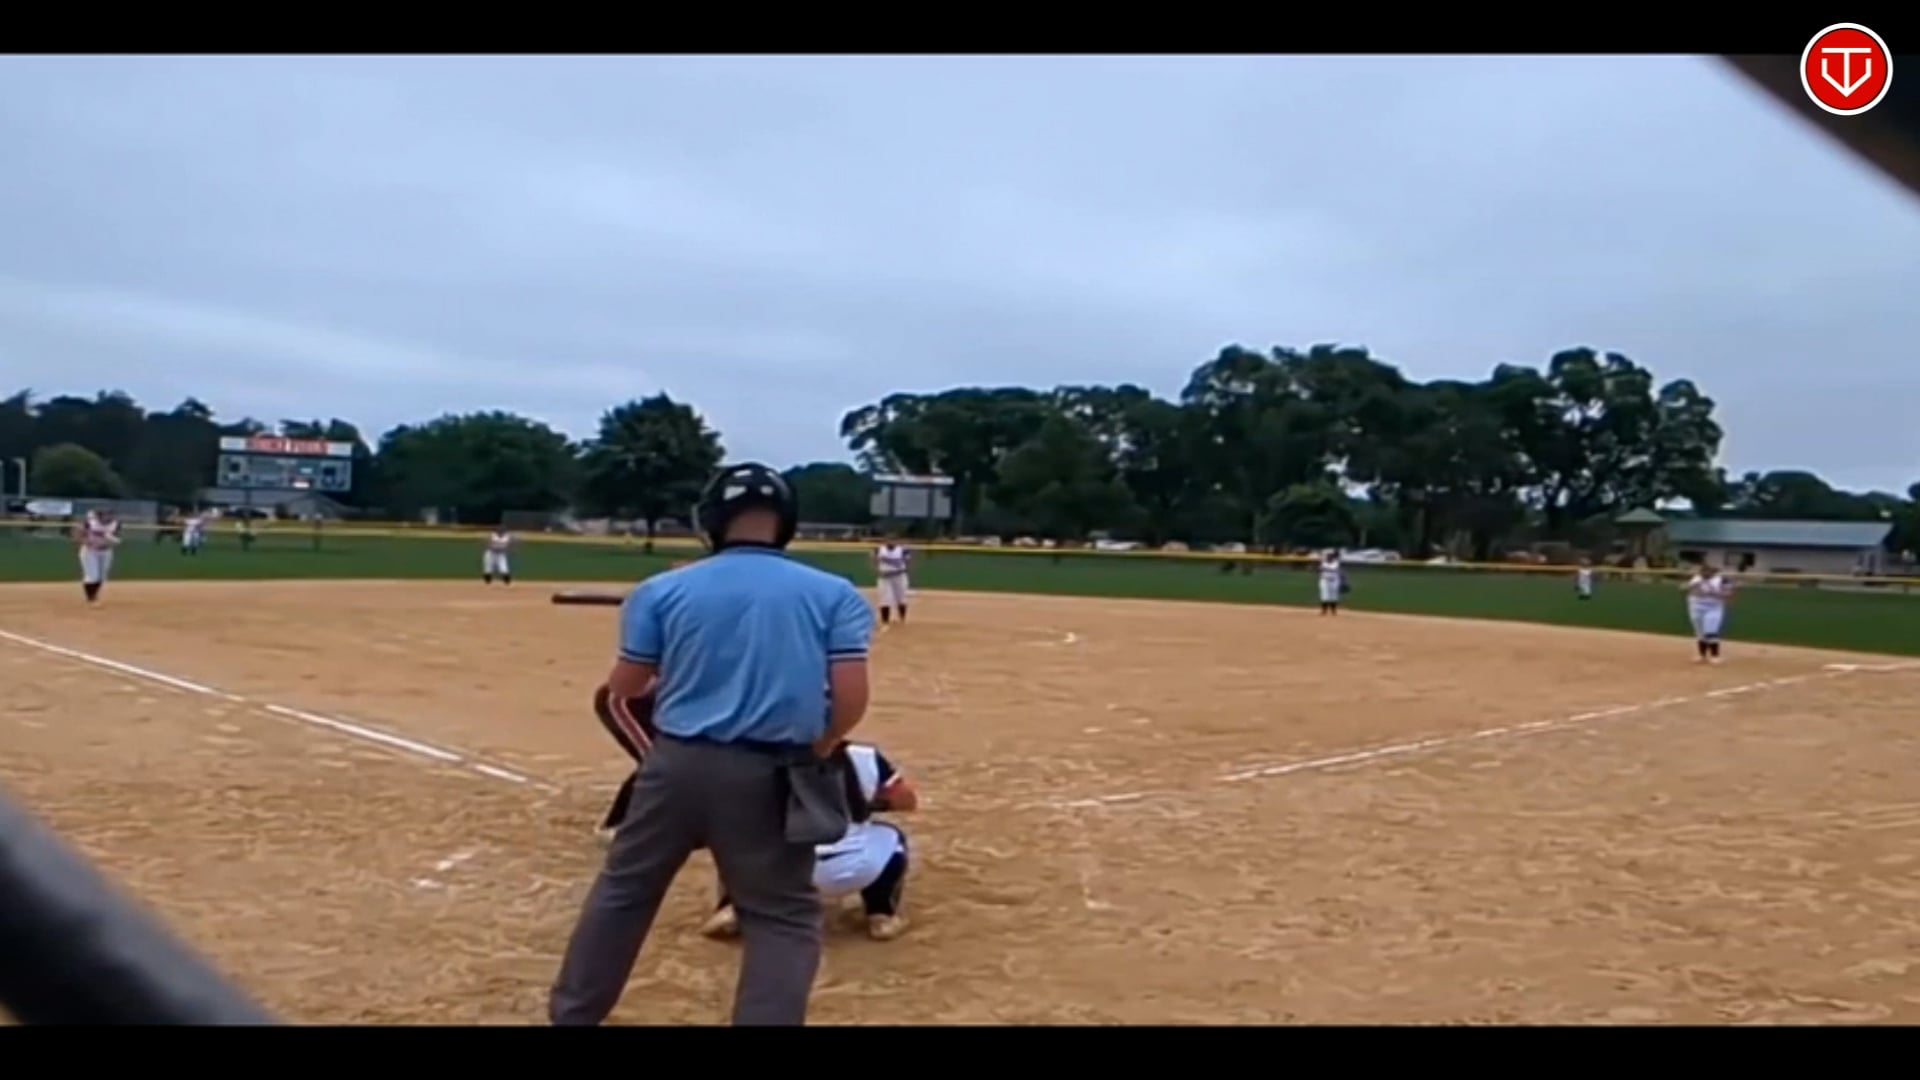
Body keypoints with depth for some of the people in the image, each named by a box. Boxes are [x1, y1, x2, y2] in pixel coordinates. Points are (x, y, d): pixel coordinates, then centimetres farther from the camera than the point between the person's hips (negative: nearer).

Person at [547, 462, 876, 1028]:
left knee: (624, 887, 22)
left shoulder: (663, 590, 0)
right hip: (770, 776, -2)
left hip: (677, 763, 2)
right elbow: (850, 698, -9)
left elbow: (624, 688, 4)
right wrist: (814, 752, 8)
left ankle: (571, 1012, 37)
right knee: (783, 916, 12)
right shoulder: (834, 594, -2)